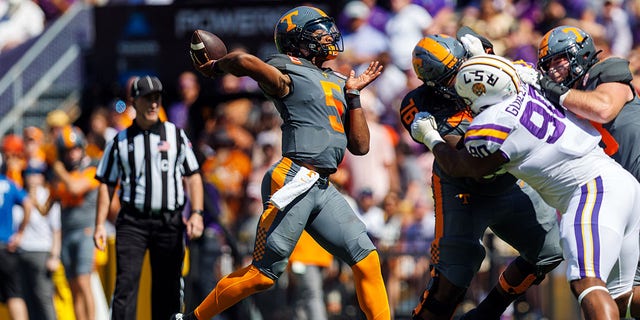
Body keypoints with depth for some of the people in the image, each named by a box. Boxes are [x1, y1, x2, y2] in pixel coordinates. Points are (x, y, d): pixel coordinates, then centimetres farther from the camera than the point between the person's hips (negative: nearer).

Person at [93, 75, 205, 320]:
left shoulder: (176, 135, 10)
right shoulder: (120, 141, 9)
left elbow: (193, 176, 8)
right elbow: (106, 184, 9)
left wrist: (196, 214, -5)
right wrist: (100, 225, 0)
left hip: (169, 222, 1)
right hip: (132, 221, -1)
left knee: (167, 287, 3)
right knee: (126, 282, -12)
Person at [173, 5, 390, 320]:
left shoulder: (338, 82, 21)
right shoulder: (289, 74, -3)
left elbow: (360, 146, 18)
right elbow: (245, 61, -24)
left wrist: (353, 95, 12)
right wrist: (215, 67, -3)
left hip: (323, 189, 8)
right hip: (294, 182, -8)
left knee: (366, 259, 0)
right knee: (263, 274, -6)